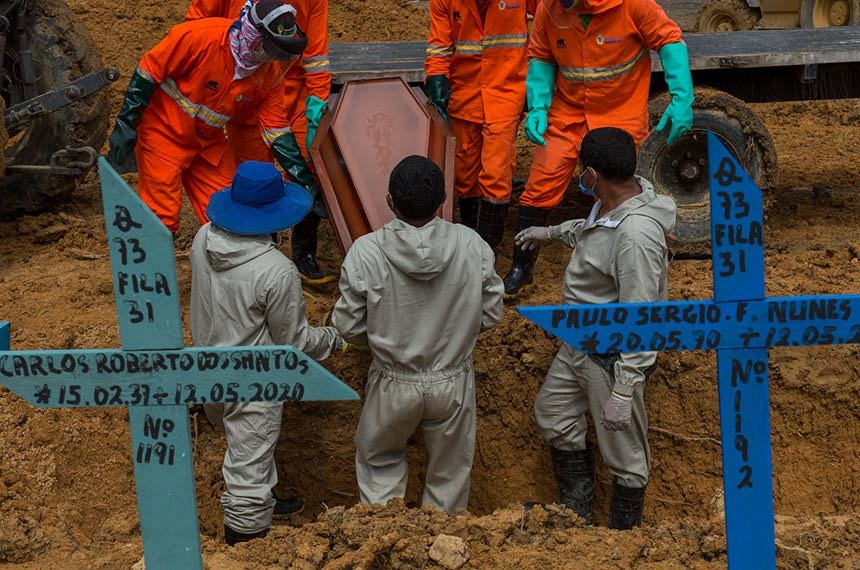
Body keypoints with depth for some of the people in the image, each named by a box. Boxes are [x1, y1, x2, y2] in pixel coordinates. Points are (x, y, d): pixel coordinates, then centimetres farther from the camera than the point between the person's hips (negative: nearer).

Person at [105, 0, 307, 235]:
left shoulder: (271, 72, -11)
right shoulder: (201, 35, -28)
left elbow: (276, 128, -5)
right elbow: (148, 71, -20)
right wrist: (126, 124, -18)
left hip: (209, 143, 5)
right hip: (163, 134, -5)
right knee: (162, 219, -5)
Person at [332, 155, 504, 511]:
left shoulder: (365, 252, -22)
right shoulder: (472, 245, -18)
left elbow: (349, 327, -11)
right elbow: (490, 315, -6)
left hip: (394, 385, -1)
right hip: (453, 383, 1)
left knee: (379, 461, 28)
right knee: (450, 469, 24)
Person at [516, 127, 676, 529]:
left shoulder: (636, 236, -34)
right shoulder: (612, 202, -4)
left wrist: (624, 391, -28)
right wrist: (551, 233, 38)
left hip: (614, 356, -11)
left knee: (624, 453, 6)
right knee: (554, 413, 25)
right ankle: (576, 513, 40)